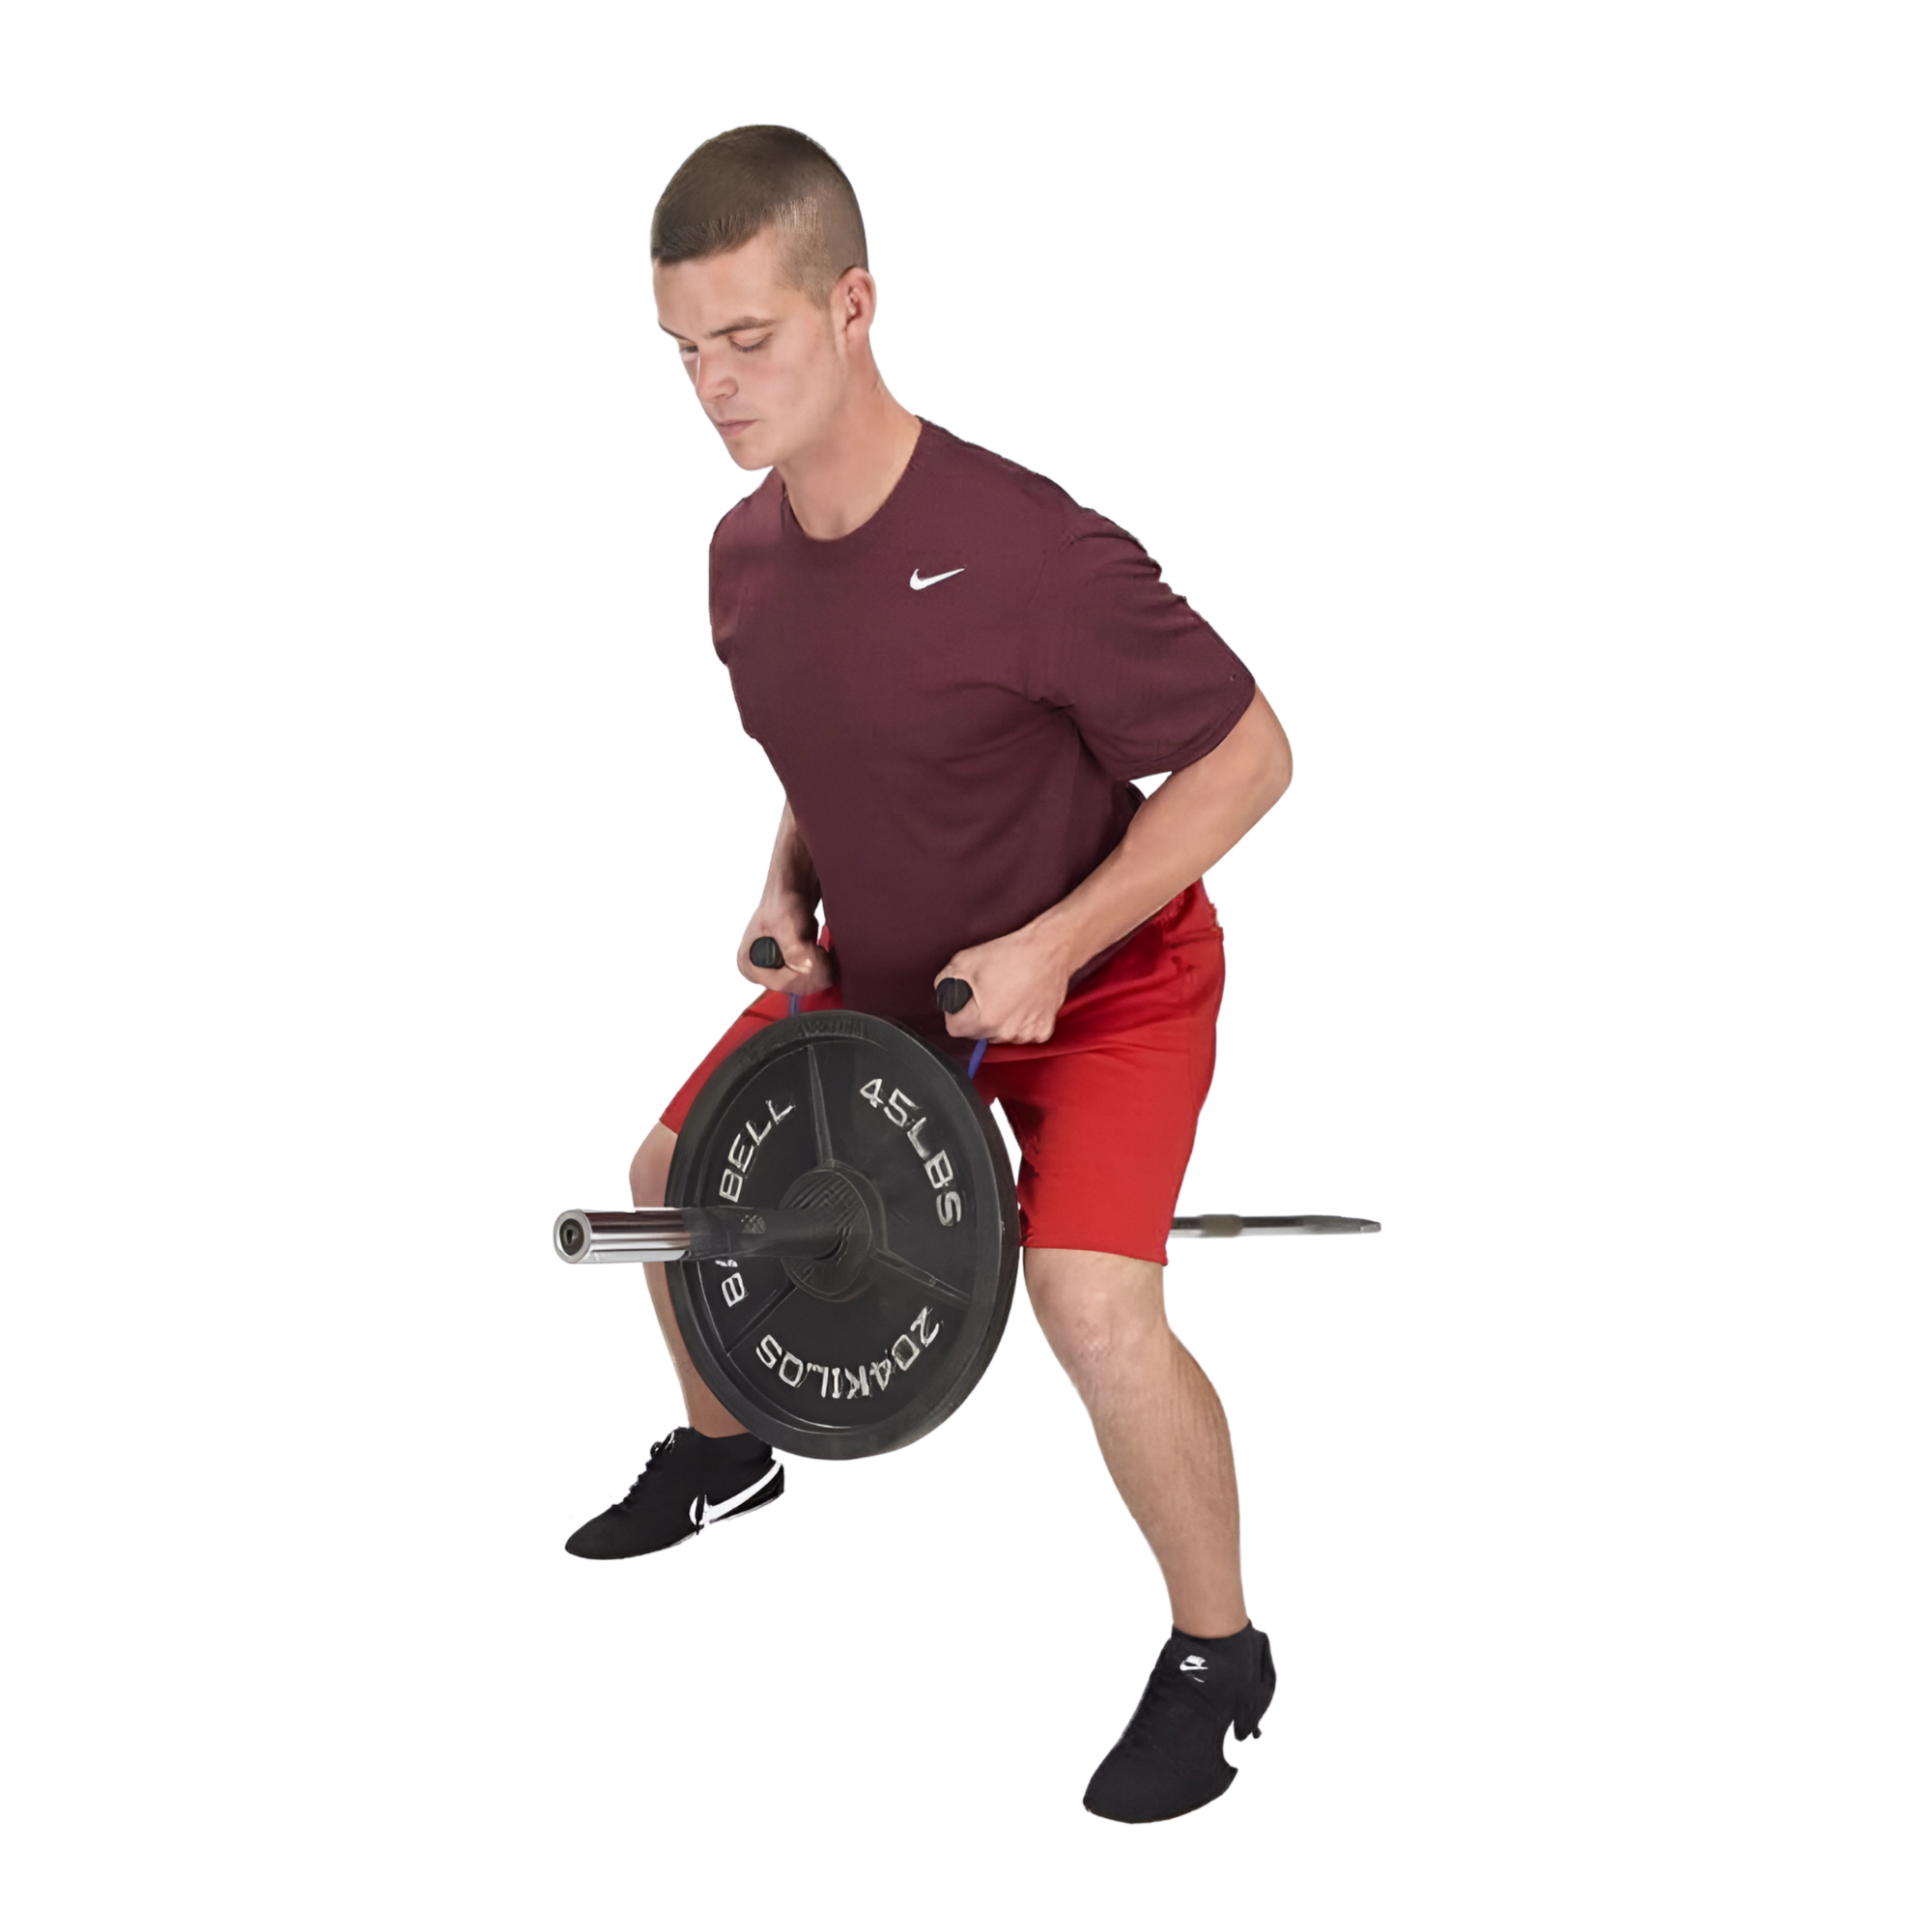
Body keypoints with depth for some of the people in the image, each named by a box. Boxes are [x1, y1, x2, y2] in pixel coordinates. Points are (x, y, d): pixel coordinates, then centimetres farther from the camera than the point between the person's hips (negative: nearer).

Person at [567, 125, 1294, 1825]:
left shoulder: (1037, 559, -35)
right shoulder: (746, 551, -10)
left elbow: (1248, 756, -24)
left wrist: (1052, 946, -29)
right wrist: (790, 891, -6)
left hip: (1105, 980, -7)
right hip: (879, 970, 8)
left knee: (1092, 1305, -27)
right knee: (675, 1170, 15)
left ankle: (1216, 1654, -2)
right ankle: (728, 1455, 45)